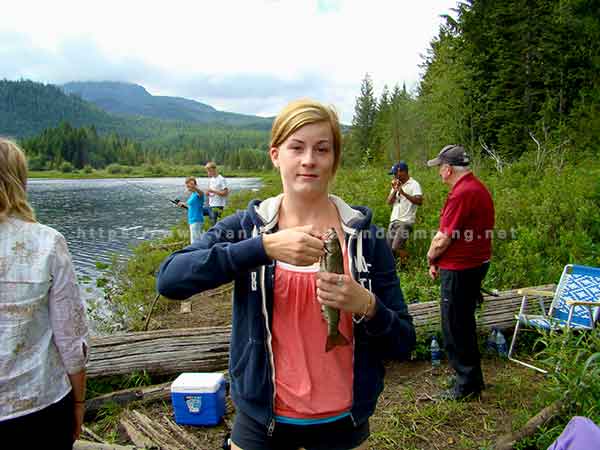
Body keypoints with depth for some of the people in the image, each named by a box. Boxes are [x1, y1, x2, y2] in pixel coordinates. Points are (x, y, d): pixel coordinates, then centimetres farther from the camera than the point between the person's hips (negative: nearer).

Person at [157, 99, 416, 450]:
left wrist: (366, 305, -24)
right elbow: (170, 280, -22)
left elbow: (403, 344, -4)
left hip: (342, 421, 1)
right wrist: (264, 246, -31)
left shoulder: (367, 237, -7)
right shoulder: (246, 227, -7)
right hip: (261, 419, 0)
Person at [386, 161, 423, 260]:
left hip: (406, 221, -7)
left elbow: (419, 201, -19)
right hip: (393, 220, 7)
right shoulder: (396, 184, 16)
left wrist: (404, 193, -24)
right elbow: (389, 202, 9)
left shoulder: (414, 184, -5)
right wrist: (395, 190, -6)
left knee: (396, 248, -14)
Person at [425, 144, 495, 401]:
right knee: (465, 323, 21)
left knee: (455, 328, 3)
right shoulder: (479, 188, 10)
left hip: (459, 269, -10)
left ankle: (467, 384, 15)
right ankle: (473, 378, 35)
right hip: (477, 262, 10)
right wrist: (438, 259, 9)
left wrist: (431, 258, -1)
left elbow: (444, 238, -21)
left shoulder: (461, 193, -22)